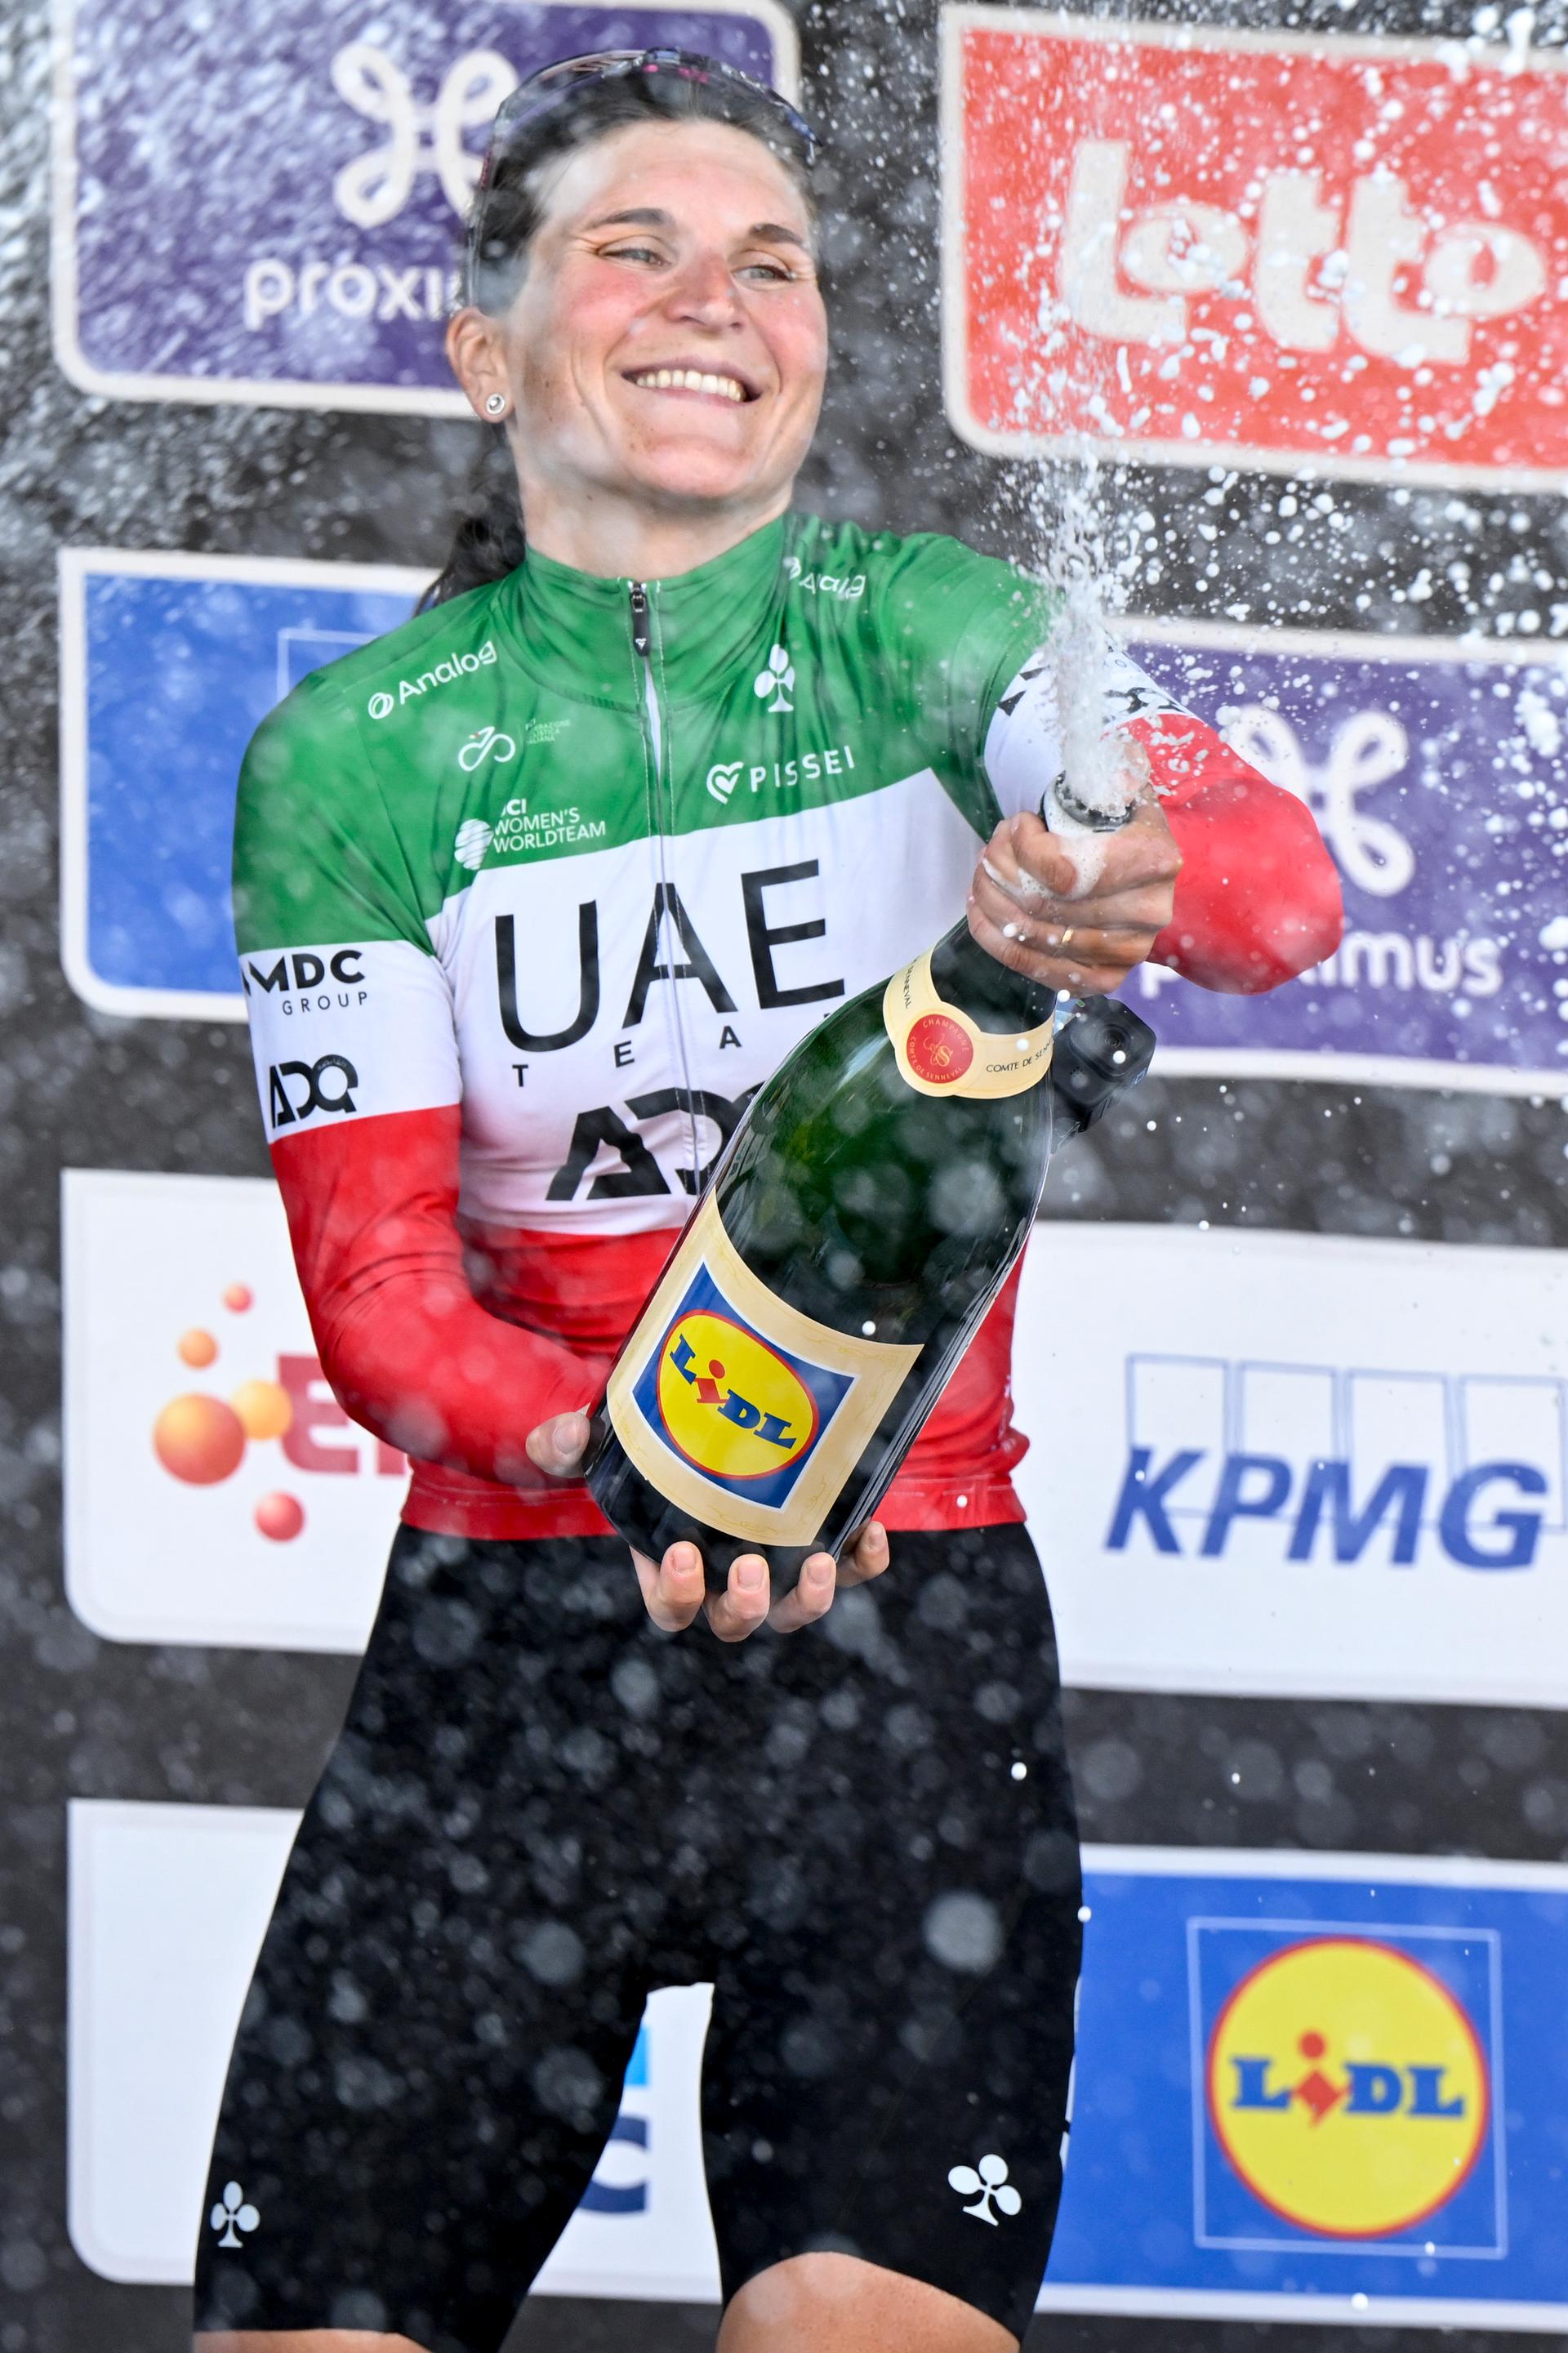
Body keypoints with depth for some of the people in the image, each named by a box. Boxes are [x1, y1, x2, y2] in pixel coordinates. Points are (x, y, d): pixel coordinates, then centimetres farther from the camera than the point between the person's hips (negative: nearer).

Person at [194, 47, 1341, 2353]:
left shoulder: (930, 637, 3)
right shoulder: (355, 755, 2)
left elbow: (1286, 884, -16)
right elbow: (372, 1278, -4)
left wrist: (1132, 879, -41)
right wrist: (622, 1454, -26)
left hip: (906, 1650, -1)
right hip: (514, 1651, 1)